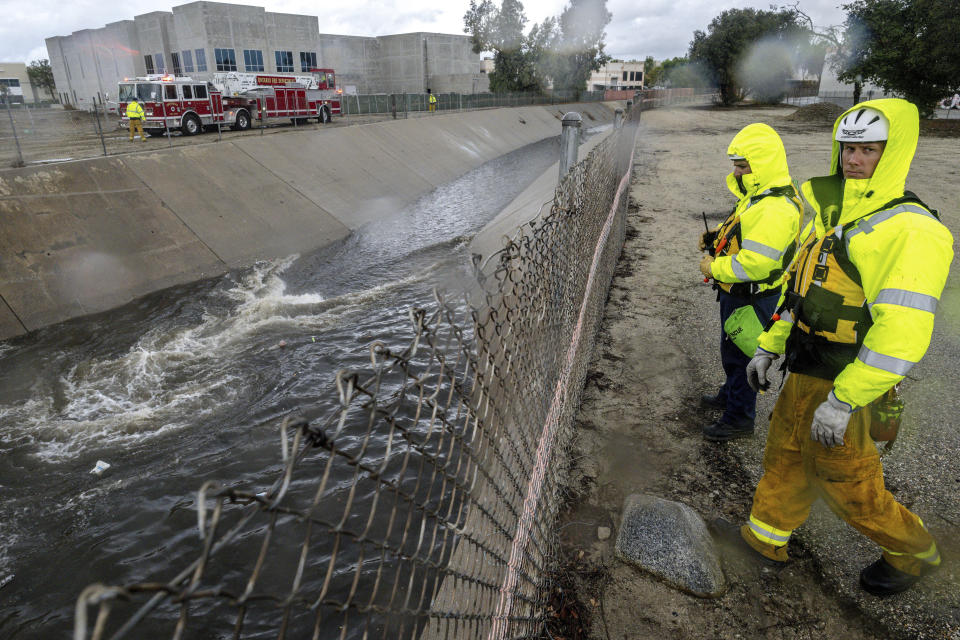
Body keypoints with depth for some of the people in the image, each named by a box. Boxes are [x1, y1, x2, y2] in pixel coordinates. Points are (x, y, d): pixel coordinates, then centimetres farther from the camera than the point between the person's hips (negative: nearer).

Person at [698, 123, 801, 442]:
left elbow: (754, 263, -33)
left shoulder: (776, 209, -28)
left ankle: (740, 417, 20)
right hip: (737, 293, 10)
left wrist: (715, 268, -20)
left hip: (751, 299, -10)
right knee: (732, 350, 25)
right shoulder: (760, 194, 6)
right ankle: (731, 394, 46)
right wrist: (717, 237, 5)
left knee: (740, 354, 3)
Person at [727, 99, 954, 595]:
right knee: (784, 458, 20)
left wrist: (842, 400, -27)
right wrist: (769, 347, 16)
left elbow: (902, 333, -27)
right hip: (803, 372, 8)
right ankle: (764, 537, 39)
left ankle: (914, 552, 37)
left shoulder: (909, 230, -20)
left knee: (846, 483, 9)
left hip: (842, 384, -8)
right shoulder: (830, 214, 9)